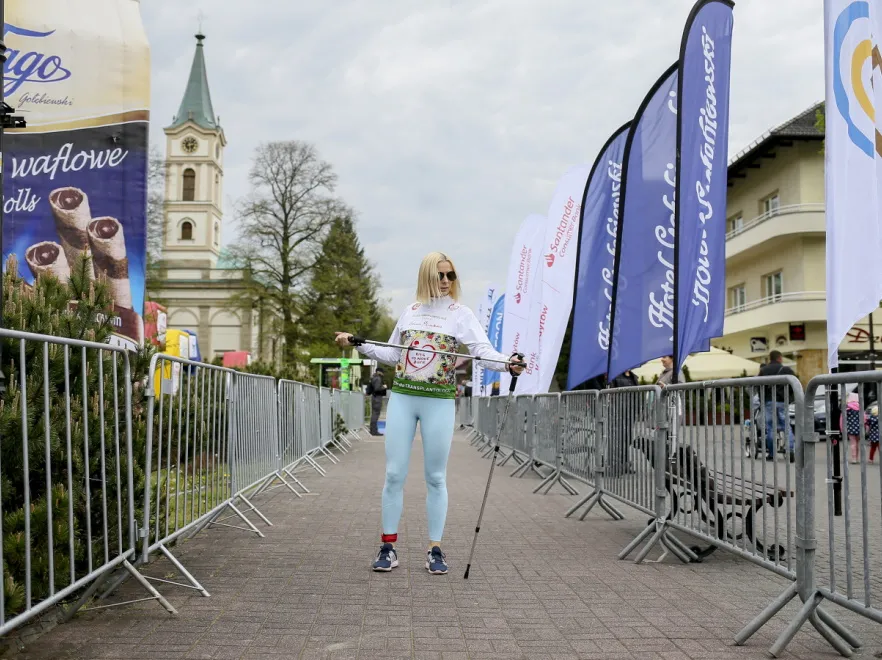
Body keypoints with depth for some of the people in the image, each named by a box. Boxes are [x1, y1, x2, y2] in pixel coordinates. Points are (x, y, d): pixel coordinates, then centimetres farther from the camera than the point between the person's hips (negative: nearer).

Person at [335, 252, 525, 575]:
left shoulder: (460, 313, 1)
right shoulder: (410, 311, 12)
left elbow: (483, 349, -12)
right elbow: (392, 355, 20)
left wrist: (507, 363, -31)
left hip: (439, 402, -3)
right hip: (402, 398, 3)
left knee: (436, 478, 2)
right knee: (394, 474, 2)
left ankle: (435, 550, 11)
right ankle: (388, 546, 12)